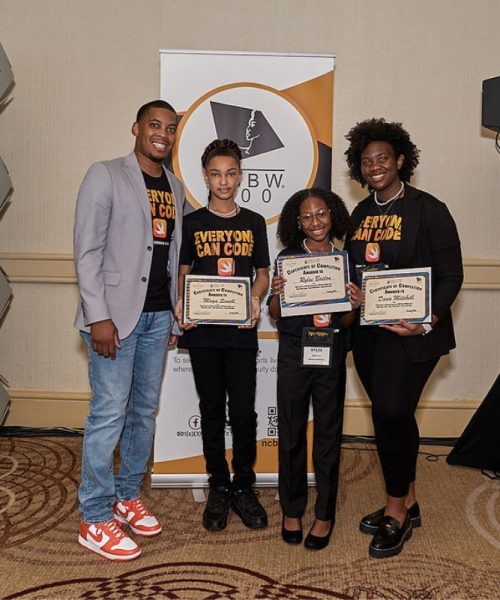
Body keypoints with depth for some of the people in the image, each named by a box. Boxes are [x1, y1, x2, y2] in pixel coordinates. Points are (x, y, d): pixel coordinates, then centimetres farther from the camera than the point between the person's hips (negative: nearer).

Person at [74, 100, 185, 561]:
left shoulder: (174, 187, 15)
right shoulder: (105, 175, -3)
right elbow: (87, 251, -9)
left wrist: (174, 315, 13)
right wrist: (98, 317, -15)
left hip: (157, 315, 6)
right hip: (116, 314, -6)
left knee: (145, 410, 12)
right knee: (109, 413, -5)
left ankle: (128, 496, 27)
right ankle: (96, 520, 8)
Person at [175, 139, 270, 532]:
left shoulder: (254, 222, 8)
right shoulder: (192, 223, 6)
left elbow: (263, 273, 11)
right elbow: (183, 273, 7)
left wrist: (255, 300, -9)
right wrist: (182, 304, -11)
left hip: (242, 330, 0)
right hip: (203, 329, 0)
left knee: (244, 411, 0)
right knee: (212, 410, 9)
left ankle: (244, 487, 19)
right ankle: (219, 487, 22)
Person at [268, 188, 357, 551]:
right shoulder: (288, 259, 2)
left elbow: (346, 322, 3)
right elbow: (275, 314, 3)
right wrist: (277, 295, -17)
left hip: (331, 353, 0)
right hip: (293, 352, 0)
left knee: (328, 433, 8)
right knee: (291, 432, 7)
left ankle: (325, 514, 23)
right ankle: (292, 510, 24)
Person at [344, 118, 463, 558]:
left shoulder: (427, 209, -6)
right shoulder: (361, 213, 12)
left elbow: (451, 276, -9)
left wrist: (427, 322, -22)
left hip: (411, 333, -6)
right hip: (368, 331, 6)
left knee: (391, 413, -9)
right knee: (395, 416, 13)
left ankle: (396, 511, 12)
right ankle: (407, 504, 29)